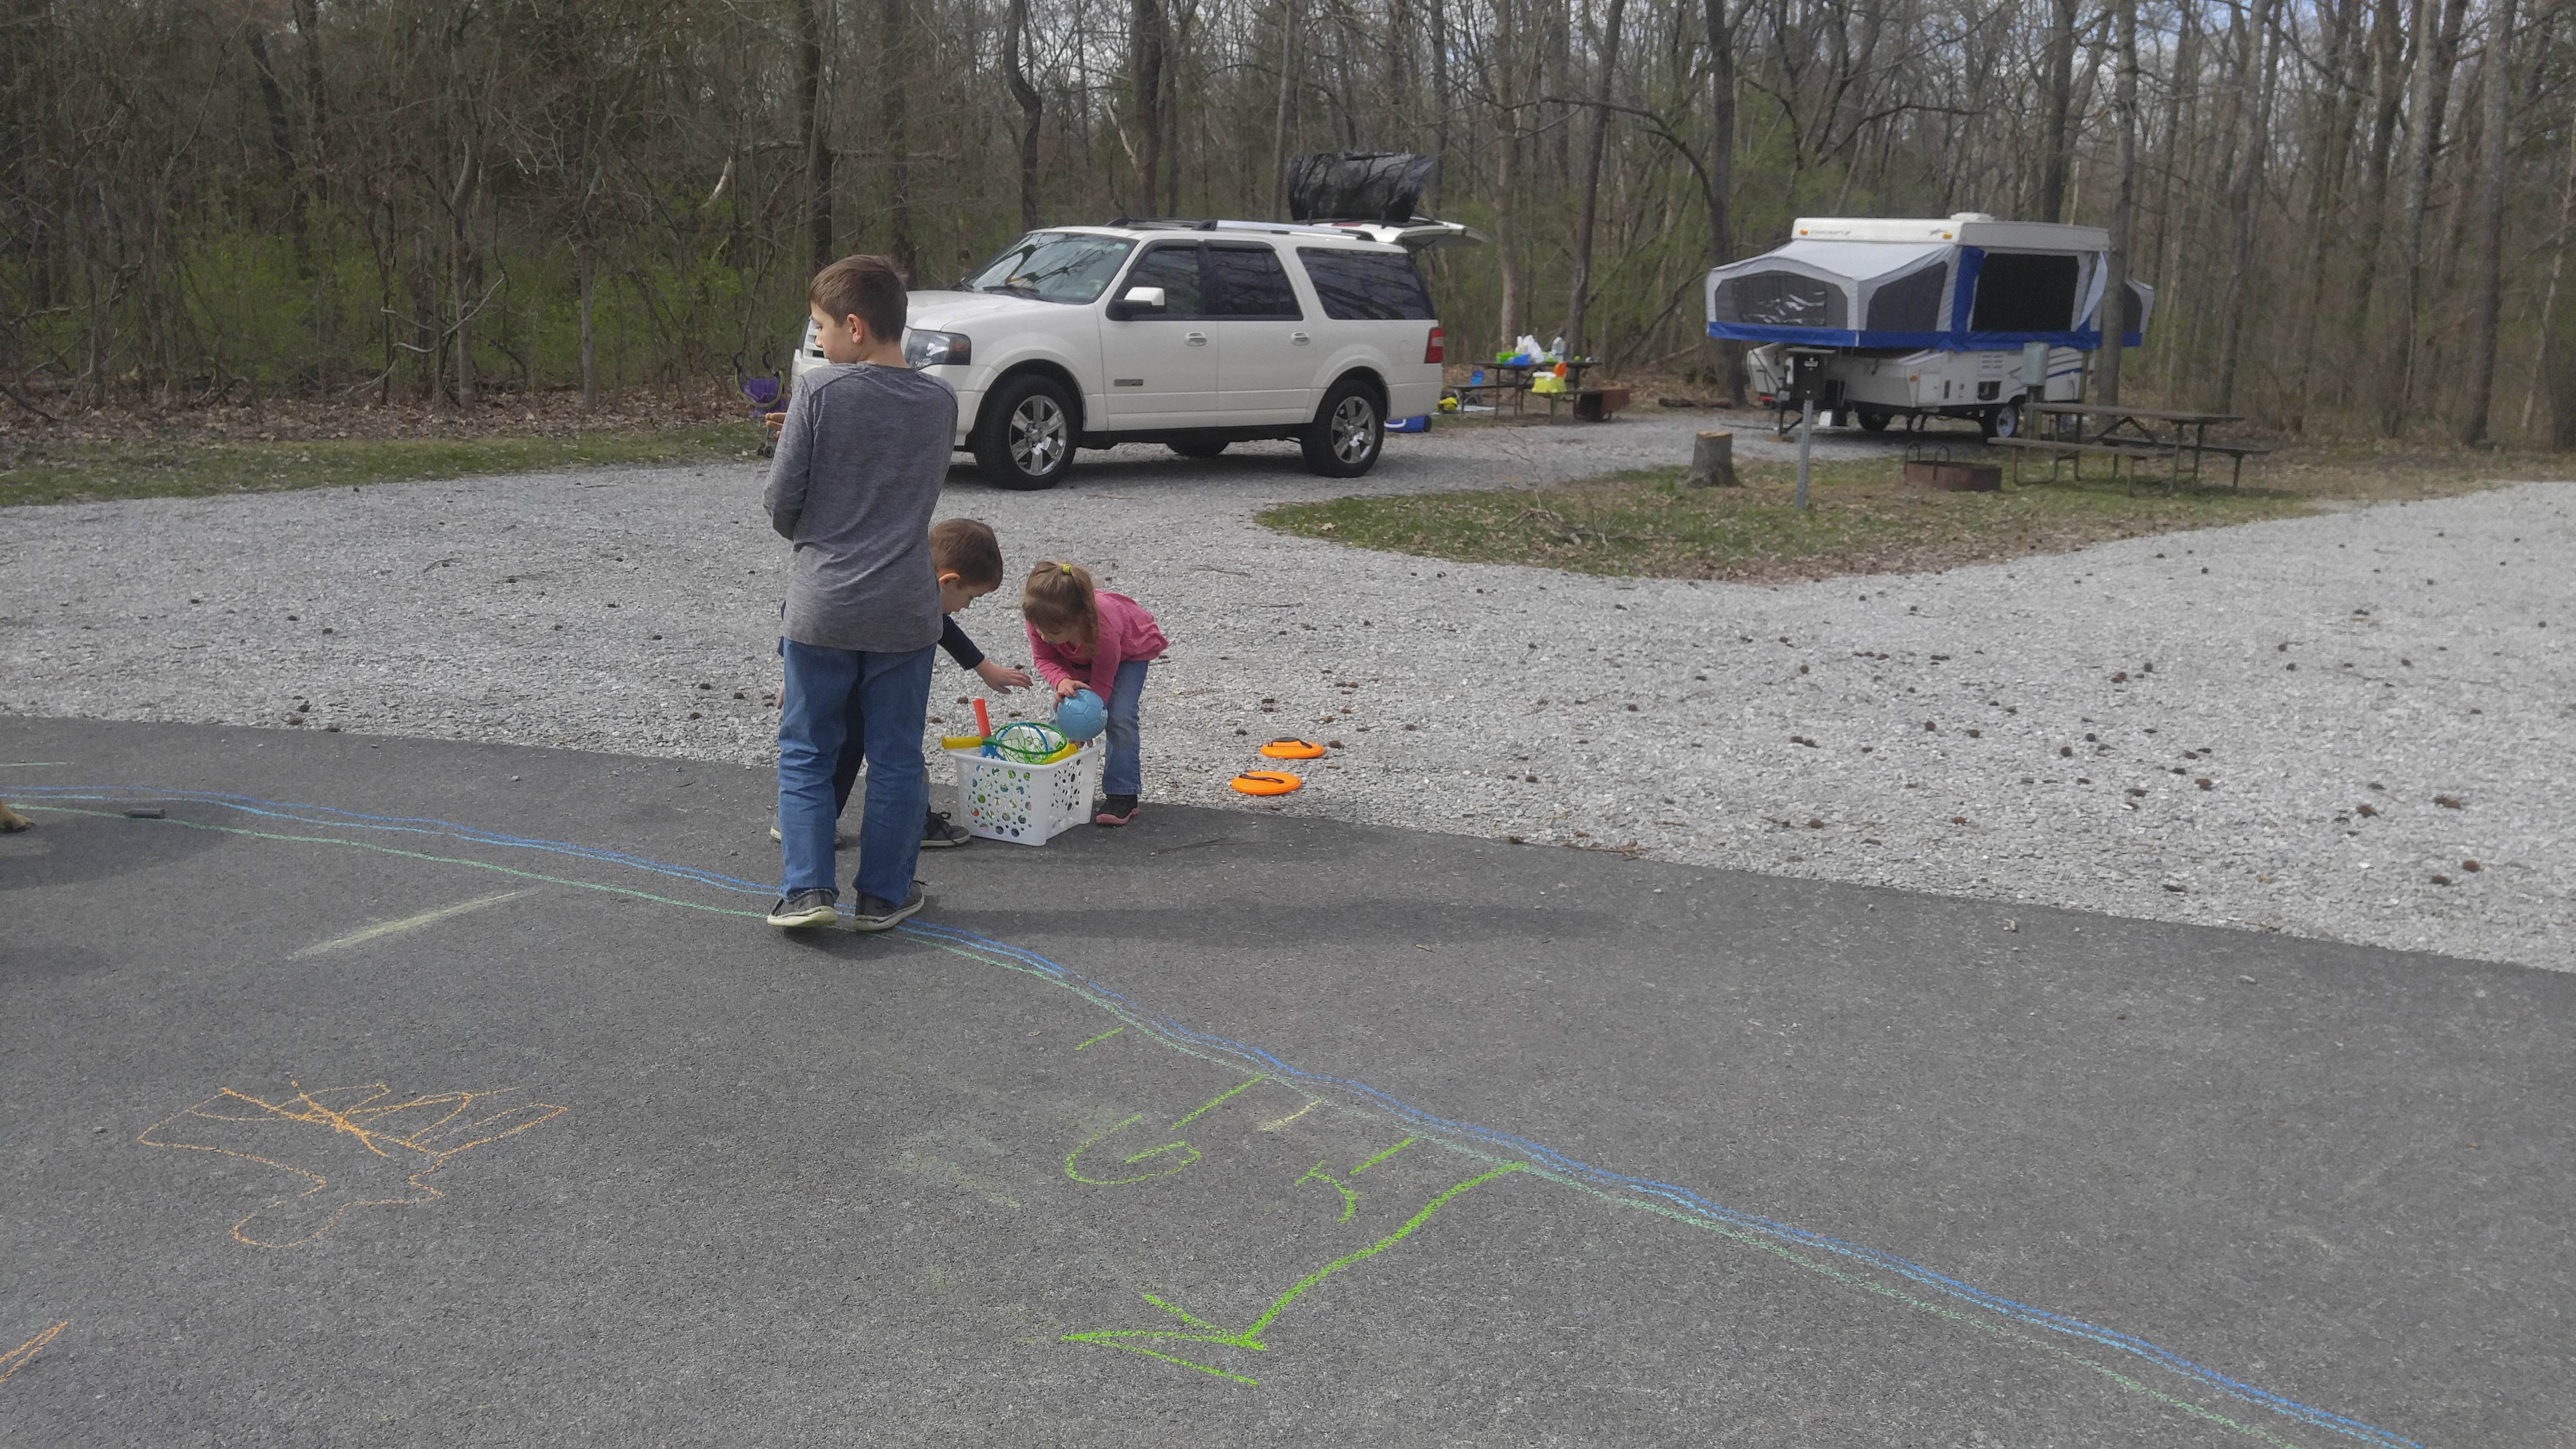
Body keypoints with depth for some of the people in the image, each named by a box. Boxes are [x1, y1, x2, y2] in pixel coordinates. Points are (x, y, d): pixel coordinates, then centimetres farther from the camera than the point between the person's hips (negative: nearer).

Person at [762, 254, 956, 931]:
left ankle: (807, 889, 4)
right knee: (896, 759, 11)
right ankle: (883, 894, 16)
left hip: (822, 606, -3)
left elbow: (781, 499, -7)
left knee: (806, 753, 10)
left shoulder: (822, 390, -10)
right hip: (906, 610, 3)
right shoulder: (940, 401, 2)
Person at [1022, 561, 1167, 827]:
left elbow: (1101, 685, -33)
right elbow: (1044, 658, -19)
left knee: (1119, 718, -18)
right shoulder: (1041, 621, -36)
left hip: (1131, 649, -5)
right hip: (1079, 657, 5)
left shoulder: (1104, 630, -47)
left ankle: (1123, 796, -11)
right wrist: (1061, 681, -41)